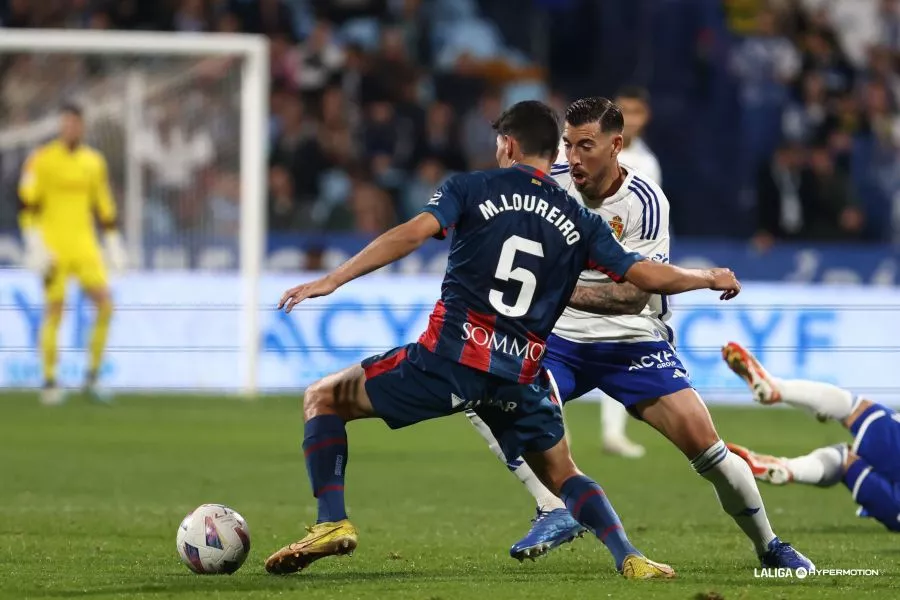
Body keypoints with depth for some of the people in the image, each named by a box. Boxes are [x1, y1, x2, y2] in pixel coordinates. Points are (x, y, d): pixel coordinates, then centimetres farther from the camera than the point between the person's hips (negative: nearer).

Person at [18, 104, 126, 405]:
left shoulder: (94, 162, 12)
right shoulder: (41, 160, -4)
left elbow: (104, 207, 19)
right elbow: (28, 204, -6)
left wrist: (113, 244, 15)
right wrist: (34, 244, -13)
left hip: (85, 245, 4)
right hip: (53, 244, -4)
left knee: (105, 303, -7)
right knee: (54, 310, -4)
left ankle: (93, 377, 3)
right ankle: (49, 381, 6)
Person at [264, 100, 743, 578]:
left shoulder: (470, 189, 6)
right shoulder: (579, 222, 14)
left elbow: (413, 233, -10)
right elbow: (648, 275, 10)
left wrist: (332, 280, -13)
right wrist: (711, 279, 29)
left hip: (450, 357, -3)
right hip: (519, 376, 3)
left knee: (322, 399, 13)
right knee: (560, 473, 26)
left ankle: (332, 522, -4)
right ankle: (630, 559, 6)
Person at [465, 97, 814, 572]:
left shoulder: (644, 202, -17)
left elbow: (634, 295, -25)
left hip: (633, 341, -3)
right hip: (561, 338, 3)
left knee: (702, 441, -14)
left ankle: (768, 546, 10)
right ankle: (555, 511, -22)